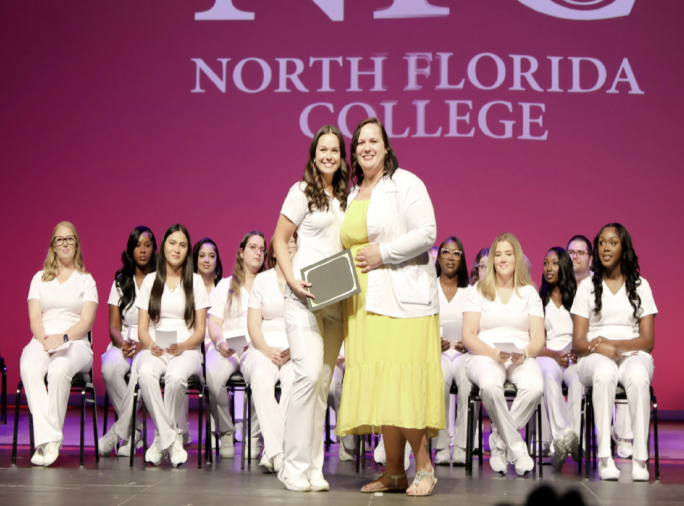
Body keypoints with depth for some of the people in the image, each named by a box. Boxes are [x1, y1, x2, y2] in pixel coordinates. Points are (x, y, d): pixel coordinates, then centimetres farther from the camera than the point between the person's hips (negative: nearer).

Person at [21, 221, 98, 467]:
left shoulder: (86, 280, 14)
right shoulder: (40, 278, 20)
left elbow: (86, 321, 1)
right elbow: (35, 317, 8)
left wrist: (63, 337, -17)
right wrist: (44, 339, -13)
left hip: (75, 342, -2)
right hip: (42, 340, 2)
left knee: (58, 370, -38)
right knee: (28, 368, -35)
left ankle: (48, 442, -33)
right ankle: (48, 439, -42)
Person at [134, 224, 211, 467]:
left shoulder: (195, 281, 11)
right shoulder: (150, 280, 14)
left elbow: (200, 330, 6)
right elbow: (142, 328, 9)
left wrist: (183, 346, -15)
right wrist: (151, 345, -13)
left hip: (187, 350, -1)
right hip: (154, 349, 1)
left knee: (176, 375, -36)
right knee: (146, 373, -35)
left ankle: (162, 438, -17)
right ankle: (172, 438, -27)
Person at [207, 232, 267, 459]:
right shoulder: (225, 286, 23)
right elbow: (214, 323, 12)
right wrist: (220, 342, -12)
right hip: (227, 347, 1)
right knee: (213, 373, -35)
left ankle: (255, 436, -19)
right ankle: (225, 432, -15)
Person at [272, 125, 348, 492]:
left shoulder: (347, 196, 14)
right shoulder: (302, 191, 0)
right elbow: (279, 239, 0)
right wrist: (293, 281, -12)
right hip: (305, 296, -5)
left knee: (324, 380, 5)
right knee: (309, 373, -16)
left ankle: (314, 467, 10)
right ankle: (294, 465, -8)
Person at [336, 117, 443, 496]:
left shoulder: (405, 183, -1)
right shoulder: (352, 194, 20)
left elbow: (426, 233, -10)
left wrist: (382, 253, -14)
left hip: (402, 298, -6)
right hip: (363, 302, 7)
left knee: (402, 384, -12)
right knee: (377, 385, 3)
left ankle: (424, 467, 0)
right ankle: (394, 473, 9)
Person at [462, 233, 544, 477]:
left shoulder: (529, 293, 16)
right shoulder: (479, 292, 12)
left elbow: (538, 338, 7)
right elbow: (468, 336, 2)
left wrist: (524, 353, -15)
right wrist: (494, 353, -16)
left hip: (522, 358, 1)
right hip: (484, 355, -1)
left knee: (534, 387, -35)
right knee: (490, 385, -38)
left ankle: (499, 443, -16)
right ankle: (516, 447, -22)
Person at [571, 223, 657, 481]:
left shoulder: (640, 286, 13)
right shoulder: (587, 286, 13)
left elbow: (648, 341, 4)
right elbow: (578, 342, 6)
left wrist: (614, 344, -13)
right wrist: (598, 346, -17)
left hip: (633, 354, 0)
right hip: (595, 357, 0)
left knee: (638, 376, -38)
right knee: (605, 372, -38)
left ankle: (640, 459, -38)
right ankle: (604, 457, -41)